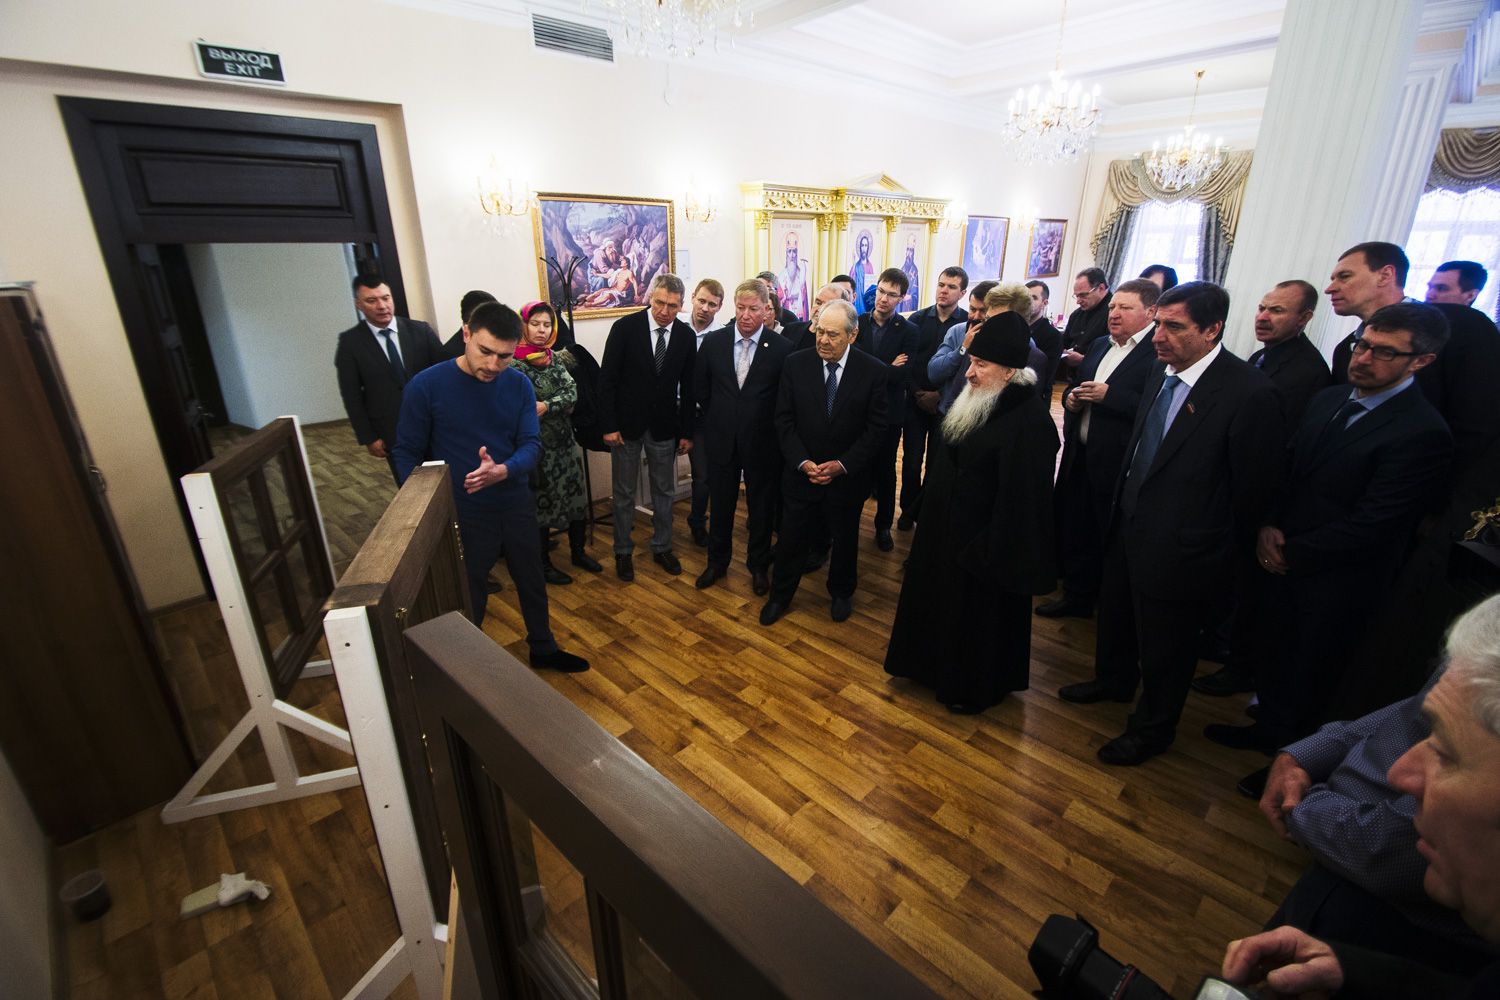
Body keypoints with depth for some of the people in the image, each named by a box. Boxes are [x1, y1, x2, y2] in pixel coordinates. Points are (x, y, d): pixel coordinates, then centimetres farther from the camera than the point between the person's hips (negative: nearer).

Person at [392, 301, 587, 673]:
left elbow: (531, 445, -10)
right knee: (468, 597, 15)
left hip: (517, 507, 3)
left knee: (532, 583, 20)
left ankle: (543, 649, 44)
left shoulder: (518, 385, -7)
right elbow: (407, 454, -7)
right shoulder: (426, 386, -15)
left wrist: (502, 471, -31)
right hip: (463, 515, -3)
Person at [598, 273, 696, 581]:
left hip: (664, 425, 2)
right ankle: (623, 552, 25)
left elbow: (687, 387, 3)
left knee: (664, 491, 13)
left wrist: (686, 432, 3)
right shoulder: (625, 327, -11)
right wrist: (608, 425, -12)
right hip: (627, 423, -2)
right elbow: (607, 379, -9)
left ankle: (662, 548, 30)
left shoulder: (686, 335, -2)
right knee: (624, 493, 10)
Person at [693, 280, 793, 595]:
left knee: (761, 507, 12)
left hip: (762, 442, -2)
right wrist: (719, 416, 8)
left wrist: (766, 423, -1)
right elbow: (699, 388, 8)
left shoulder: (781, 348, -9)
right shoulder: (713, 342, -2)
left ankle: (759, 566, 32)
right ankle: (717, 563, 34)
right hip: (722, 439, 2)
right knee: (721, 504, 15)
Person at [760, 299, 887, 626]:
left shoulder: (874, 371, -10)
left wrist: (842, 465, -17)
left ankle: (841, 593, 43)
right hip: (801, 472, 1)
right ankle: (780, 596, 33)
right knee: (791, 538, 12)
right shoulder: (795, 364, -7)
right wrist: (802, 462, -16)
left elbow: (876, 428, -8)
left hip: (848, 475, 0)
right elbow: (784, 420, -5)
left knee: (844, 540, 19)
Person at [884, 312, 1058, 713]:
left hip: (982, 545, -8)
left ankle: (977, 688, 36)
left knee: (978, 618, 12)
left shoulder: (1029, 422, -25)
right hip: (946, 531, 8)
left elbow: (1020, 500, -24)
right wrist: (929, 516, 13)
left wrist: (993, 557, -20)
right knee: (943, 603, 24)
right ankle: (942, 666, 47)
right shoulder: (973, 401, 0)